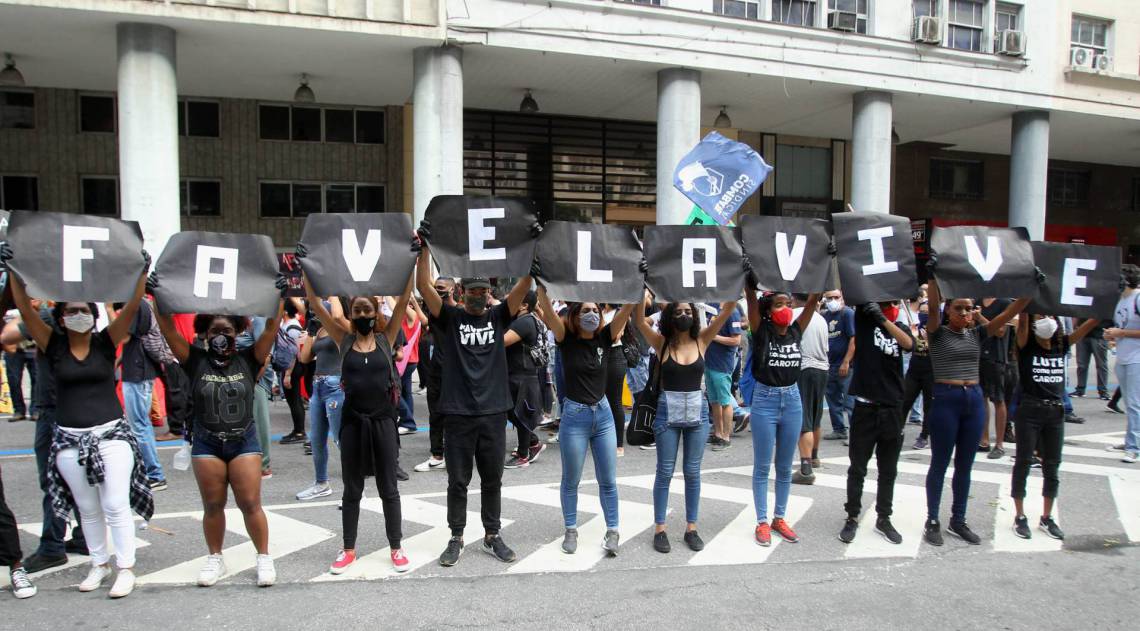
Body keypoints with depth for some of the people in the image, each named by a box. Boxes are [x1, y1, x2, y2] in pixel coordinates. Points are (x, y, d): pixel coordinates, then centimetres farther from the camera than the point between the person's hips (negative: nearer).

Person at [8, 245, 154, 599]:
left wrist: (141, 272, -20)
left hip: (111, 433, -2)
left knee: (116, 506, -2)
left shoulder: (106, 342, -1)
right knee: (88, 509, 13)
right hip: (69, 439, 2)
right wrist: (13, 270, -14)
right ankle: (99, 564, 27)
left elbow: (132, 307, -12)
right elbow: (25, 309, -7)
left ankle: (126, 568, 8)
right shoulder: (53, 345, 2)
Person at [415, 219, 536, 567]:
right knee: (458, 481, 9)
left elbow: (524, 284, -6)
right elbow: (424, 285, -14)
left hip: (493, 412, 2)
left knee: (492, 479, 13)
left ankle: (492, 536, 27)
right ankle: (456, 538, 23)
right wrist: (425, 246, -23)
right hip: (458, 414, -2)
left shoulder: (498, 316, 4)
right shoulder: (449, 318, -1)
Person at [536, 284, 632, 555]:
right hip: (574, 416, -2)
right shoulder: (566, 340, -8)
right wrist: (541, 283, -37)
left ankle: (612, 531, 20)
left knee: (608, 481, 9)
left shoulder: (605, 338, -2)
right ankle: (571, 531, 26)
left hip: (603, 414, 2)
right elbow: (548, 313, -24)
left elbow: (627, 309, -12)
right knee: (571, 481, 10)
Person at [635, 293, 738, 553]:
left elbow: (726, 311, -6)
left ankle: (691, 528, 21)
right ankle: (659, 529, 14)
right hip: (668, 411, -2)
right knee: (665, 472, 5)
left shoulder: (702, 340, 0)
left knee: (692, 472, 10)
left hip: (697, 411, 2)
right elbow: (639, 321, -18)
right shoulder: (662, 343, -4)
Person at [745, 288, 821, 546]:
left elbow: (813, 301, -4)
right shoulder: (762, 331, -8)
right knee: (762, 467, 5)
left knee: (785, 467, 13)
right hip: (765, 400, -4)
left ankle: (779, 518, 26)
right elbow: (751, 299, -20)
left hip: (792, 400, 4)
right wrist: (751, 277, -29)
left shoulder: (796, 331, 2)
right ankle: (762, 522, 15)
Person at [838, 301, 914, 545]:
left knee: (888, 471, 12)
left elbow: (908, 344, -15)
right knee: (857, 468, 5)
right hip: (865, 408, -3)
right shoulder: (865, 319, 1)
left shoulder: (900, 328, 7)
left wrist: (883, 319, -27)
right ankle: (852, 517, 17)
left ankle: (884, 519, 24)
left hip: (893, 410, 3)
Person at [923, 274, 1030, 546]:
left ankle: (958, 520, 24)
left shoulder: (977, 333, 8)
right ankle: (932, 521, 14)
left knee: (965, 466, 12)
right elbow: (933, 308, -23)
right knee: (940, 464, 4)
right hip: (945, 400, -5)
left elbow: (1008, 314, 0)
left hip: (974, 400, 5)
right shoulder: (937, 333, -4)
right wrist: (934, 276, -37)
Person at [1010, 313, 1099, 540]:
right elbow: (1022, 321, -22)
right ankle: (1020, 517, 13)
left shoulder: (1061, 345, 6)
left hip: (1055, 411, 4)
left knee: (1052, 466, 11)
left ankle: (1047, 518, 22)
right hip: (1029, 410, -4)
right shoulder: (1027, 346, -5)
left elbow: (1089, 324, -1)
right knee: (1023, 463, 3)